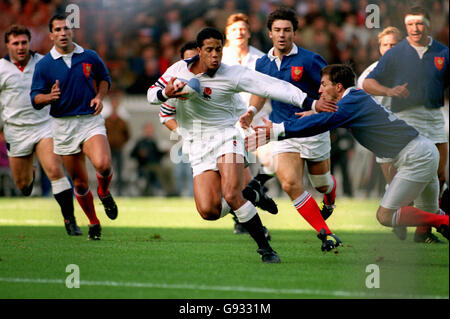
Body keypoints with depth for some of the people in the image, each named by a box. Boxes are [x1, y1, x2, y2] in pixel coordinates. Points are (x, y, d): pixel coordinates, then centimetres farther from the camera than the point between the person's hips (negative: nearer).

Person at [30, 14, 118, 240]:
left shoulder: (90, 57, 3)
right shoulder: (43, 65, -2)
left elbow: (104, 77, 21)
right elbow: (35, 100, -1)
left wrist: (99, 97, 1)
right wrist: (49, 96, -23)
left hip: (91, 121, 0)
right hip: (63, 126, 1)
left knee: (103, 165, -27)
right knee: (79, 182, 5)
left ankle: (104, 193, 7)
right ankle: (94, 224, 26)